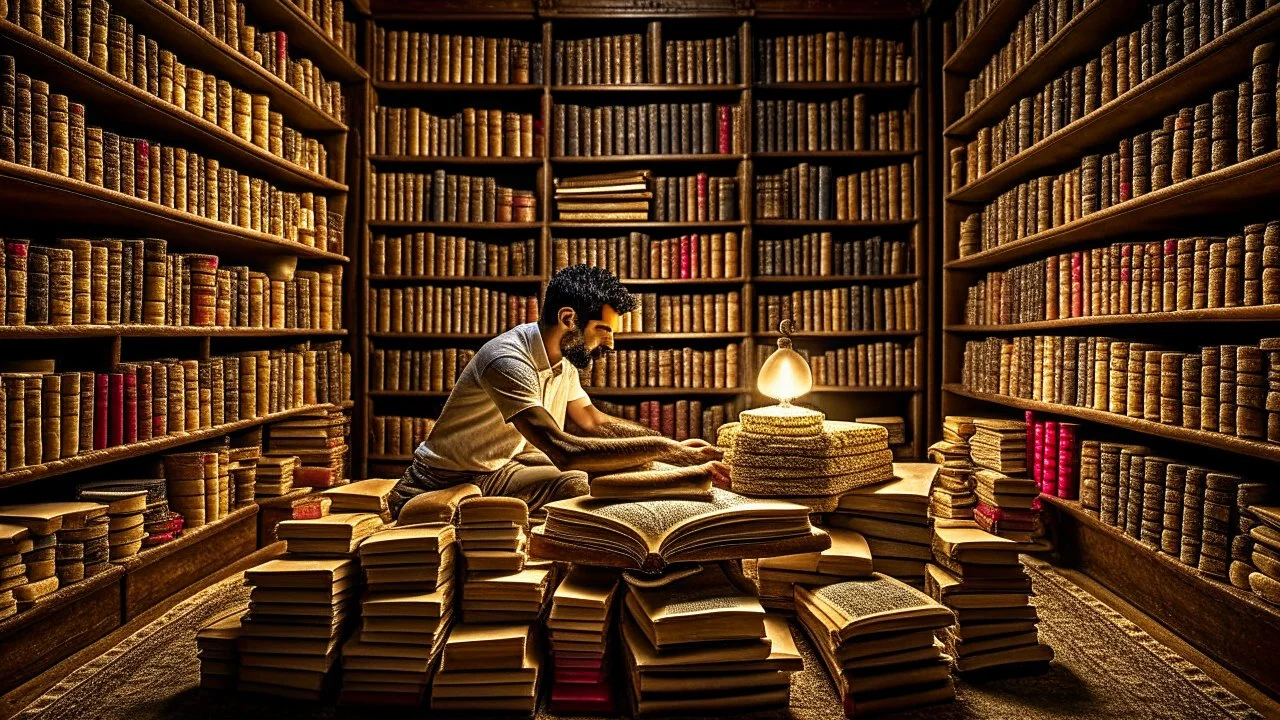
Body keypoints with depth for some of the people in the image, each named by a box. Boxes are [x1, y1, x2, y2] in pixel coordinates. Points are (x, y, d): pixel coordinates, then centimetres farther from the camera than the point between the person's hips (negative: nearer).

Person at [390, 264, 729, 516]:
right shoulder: (510, 361, -30)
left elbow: (595, 422, 11)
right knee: (574, 484, -29)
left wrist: (671, 443, -1)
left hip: (500, 465, 9)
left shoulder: (562, 359, 0)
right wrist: (663, 448, -33)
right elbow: (564, 450, -38)